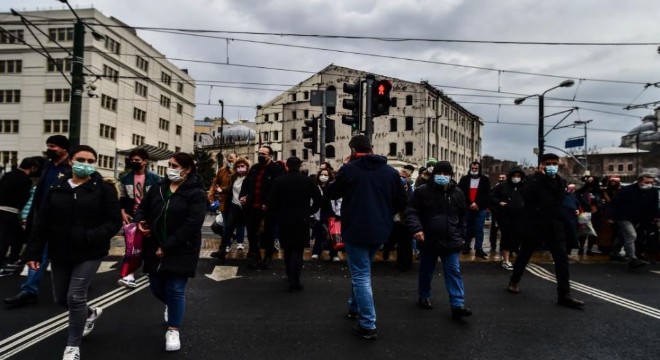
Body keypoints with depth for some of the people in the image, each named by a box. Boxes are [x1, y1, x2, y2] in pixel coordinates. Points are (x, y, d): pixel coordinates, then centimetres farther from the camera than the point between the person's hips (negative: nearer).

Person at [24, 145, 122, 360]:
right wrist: (34, 252, -1)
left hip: (89, 253, -5)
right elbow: (42, 223, 4)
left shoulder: (104, 189, -8)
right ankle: (90, 313, 46)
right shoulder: (56, 189, 3)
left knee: (75, 297, -8)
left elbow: (114, 222, -10)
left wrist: (90, 237, -23)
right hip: (59, 254, 5)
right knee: (61, 299, 15)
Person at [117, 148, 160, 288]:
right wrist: (122, 212, -5)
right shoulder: (125, 179, 3)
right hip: (132, 216, 2)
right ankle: (130, 274, 8)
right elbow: (122, 198, 9)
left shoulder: (154, 178, -5)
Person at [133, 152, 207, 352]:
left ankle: (173, 331, 18)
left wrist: (167, 247, -21)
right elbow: (143, 208, 17)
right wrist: (139, 222, -7)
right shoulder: (158, 188, 5)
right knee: (156, 287, 15)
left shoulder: (196, 193, -14)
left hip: (181, 251, -5)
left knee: (175, 290, -1)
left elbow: (191, 224, -20)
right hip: (155, 248, 6)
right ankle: (171, 305, 49)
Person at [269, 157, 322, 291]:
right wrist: (309, 212, 7)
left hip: (284, 220, 2)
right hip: (301, 220, -2)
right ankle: (294, 281, -8)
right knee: (297, 250, 0)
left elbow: (272, 201, -5)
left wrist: (278, 215, 9)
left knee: (288, 249, 18)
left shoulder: (279, 181, -2)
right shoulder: (307, 181, -3)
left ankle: (290, 276, 29)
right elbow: (318, 199, -5)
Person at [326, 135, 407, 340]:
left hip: (355, 230, -5)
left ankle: (368, 325, 2)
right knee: (361, 270, 25)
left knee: (361, 275, 2)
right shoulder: (390, 171, 2)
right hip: (380, 230, 5)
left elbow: (331, 194, 3)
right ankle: (355, 307, 39)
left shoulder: (349, 169, -11)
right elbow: (401, 202, 7)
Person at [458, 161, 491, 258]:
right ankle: (466, 247, 19)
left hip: (480, 209, -1)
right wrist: (469, 204, -12)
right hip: (467, 208, 1)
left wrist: (477, 204, -13)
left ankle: (479, 249, 2)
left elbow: (487, 194, -2)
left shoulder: (485, 179, 3)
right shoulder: (464, 179, 4)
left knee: (479, 229, 0)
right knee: (467, 228, 9)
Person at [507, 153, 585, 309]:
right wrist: (540, 176, -18)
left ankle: (564, 294, -1)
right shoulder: (533, 179, -1)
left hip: (554, 226, 4)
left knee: (562, 258, -5)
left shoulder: (561, 181, 11)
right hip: (534, 225, -3)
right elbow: (526, 194, -22)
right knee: (524, 255, 9)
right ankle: (514, 281, 30)